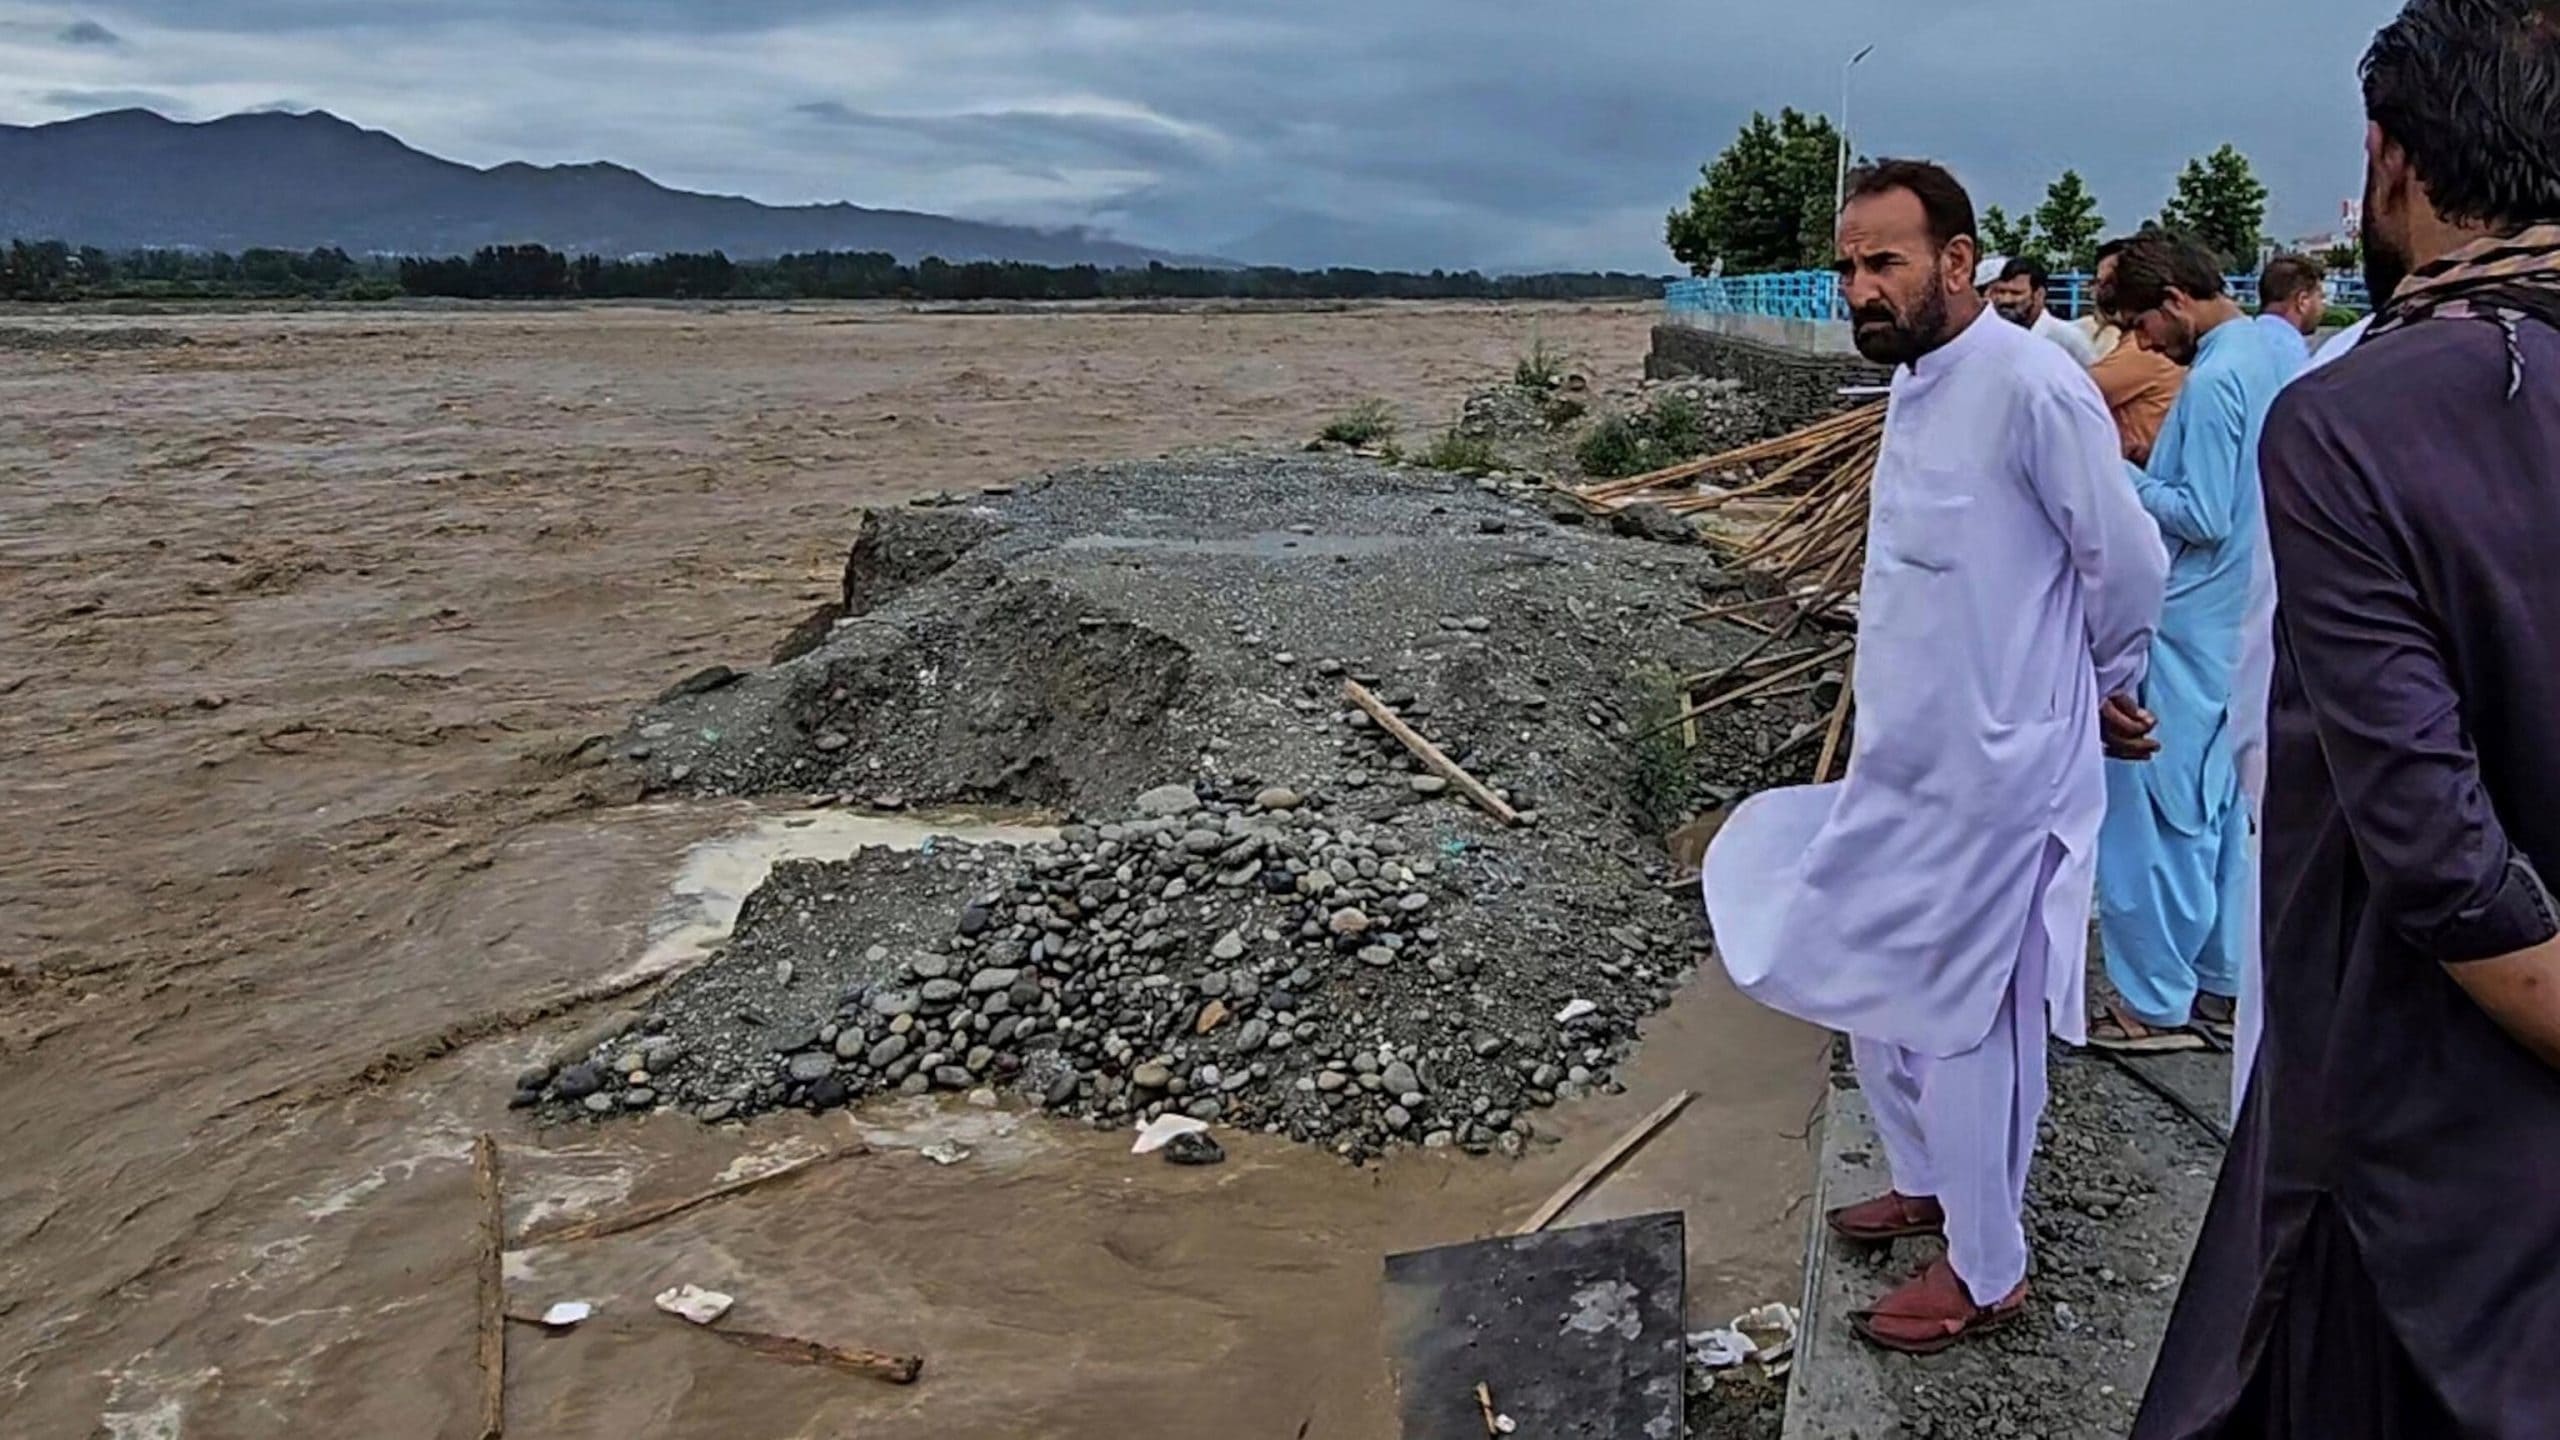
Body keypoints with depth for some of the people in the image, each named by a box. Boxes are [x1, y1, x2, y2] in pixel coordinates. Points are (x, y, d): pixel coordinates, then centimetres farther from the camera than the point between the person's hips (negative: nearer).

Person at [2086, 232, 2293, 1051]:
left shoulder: (2213, 380, -19)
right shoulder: (2270, 353, 9)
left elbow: (2202, 518, -21)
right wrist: (2152, 475, 8)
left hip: (2189, 628, -9)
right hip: (2242, 618, 9)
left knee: (2157, 809, 0)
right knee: (2222, 804, 16)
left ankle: (2157, 1003, 8)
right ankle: (2223, 983, 25)